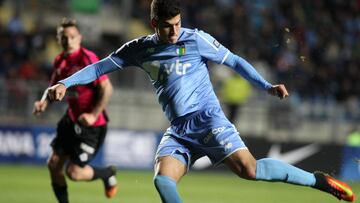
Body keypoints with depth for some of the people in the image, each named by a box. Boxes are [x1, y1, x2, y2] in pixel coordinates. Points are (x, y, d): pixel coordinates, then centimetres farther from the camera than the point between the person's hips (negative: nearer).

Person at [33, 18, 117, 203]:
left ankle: (108, 173, 21)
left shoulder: (88, 58, -18)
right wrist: (44, 102, -2)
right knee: (53, 164, 5)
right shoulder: (60, 61, 5)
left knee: (74, 173, -8)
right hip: (72, 119, 8)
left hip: (91, 124, -8)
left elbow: (107, 88, -21)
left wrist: (93, 115, -25)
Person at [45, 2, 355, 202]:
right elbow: (101, 67, 11)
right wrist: (65, 83, 1)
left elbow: (234, 61, 2)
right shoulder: (140, 49, 6)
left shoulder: (196, 39, -3)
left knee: (249, 169, -20)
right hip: (178, 130, 4)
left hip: (207, 119, -4)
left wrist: (267, 86, -6)